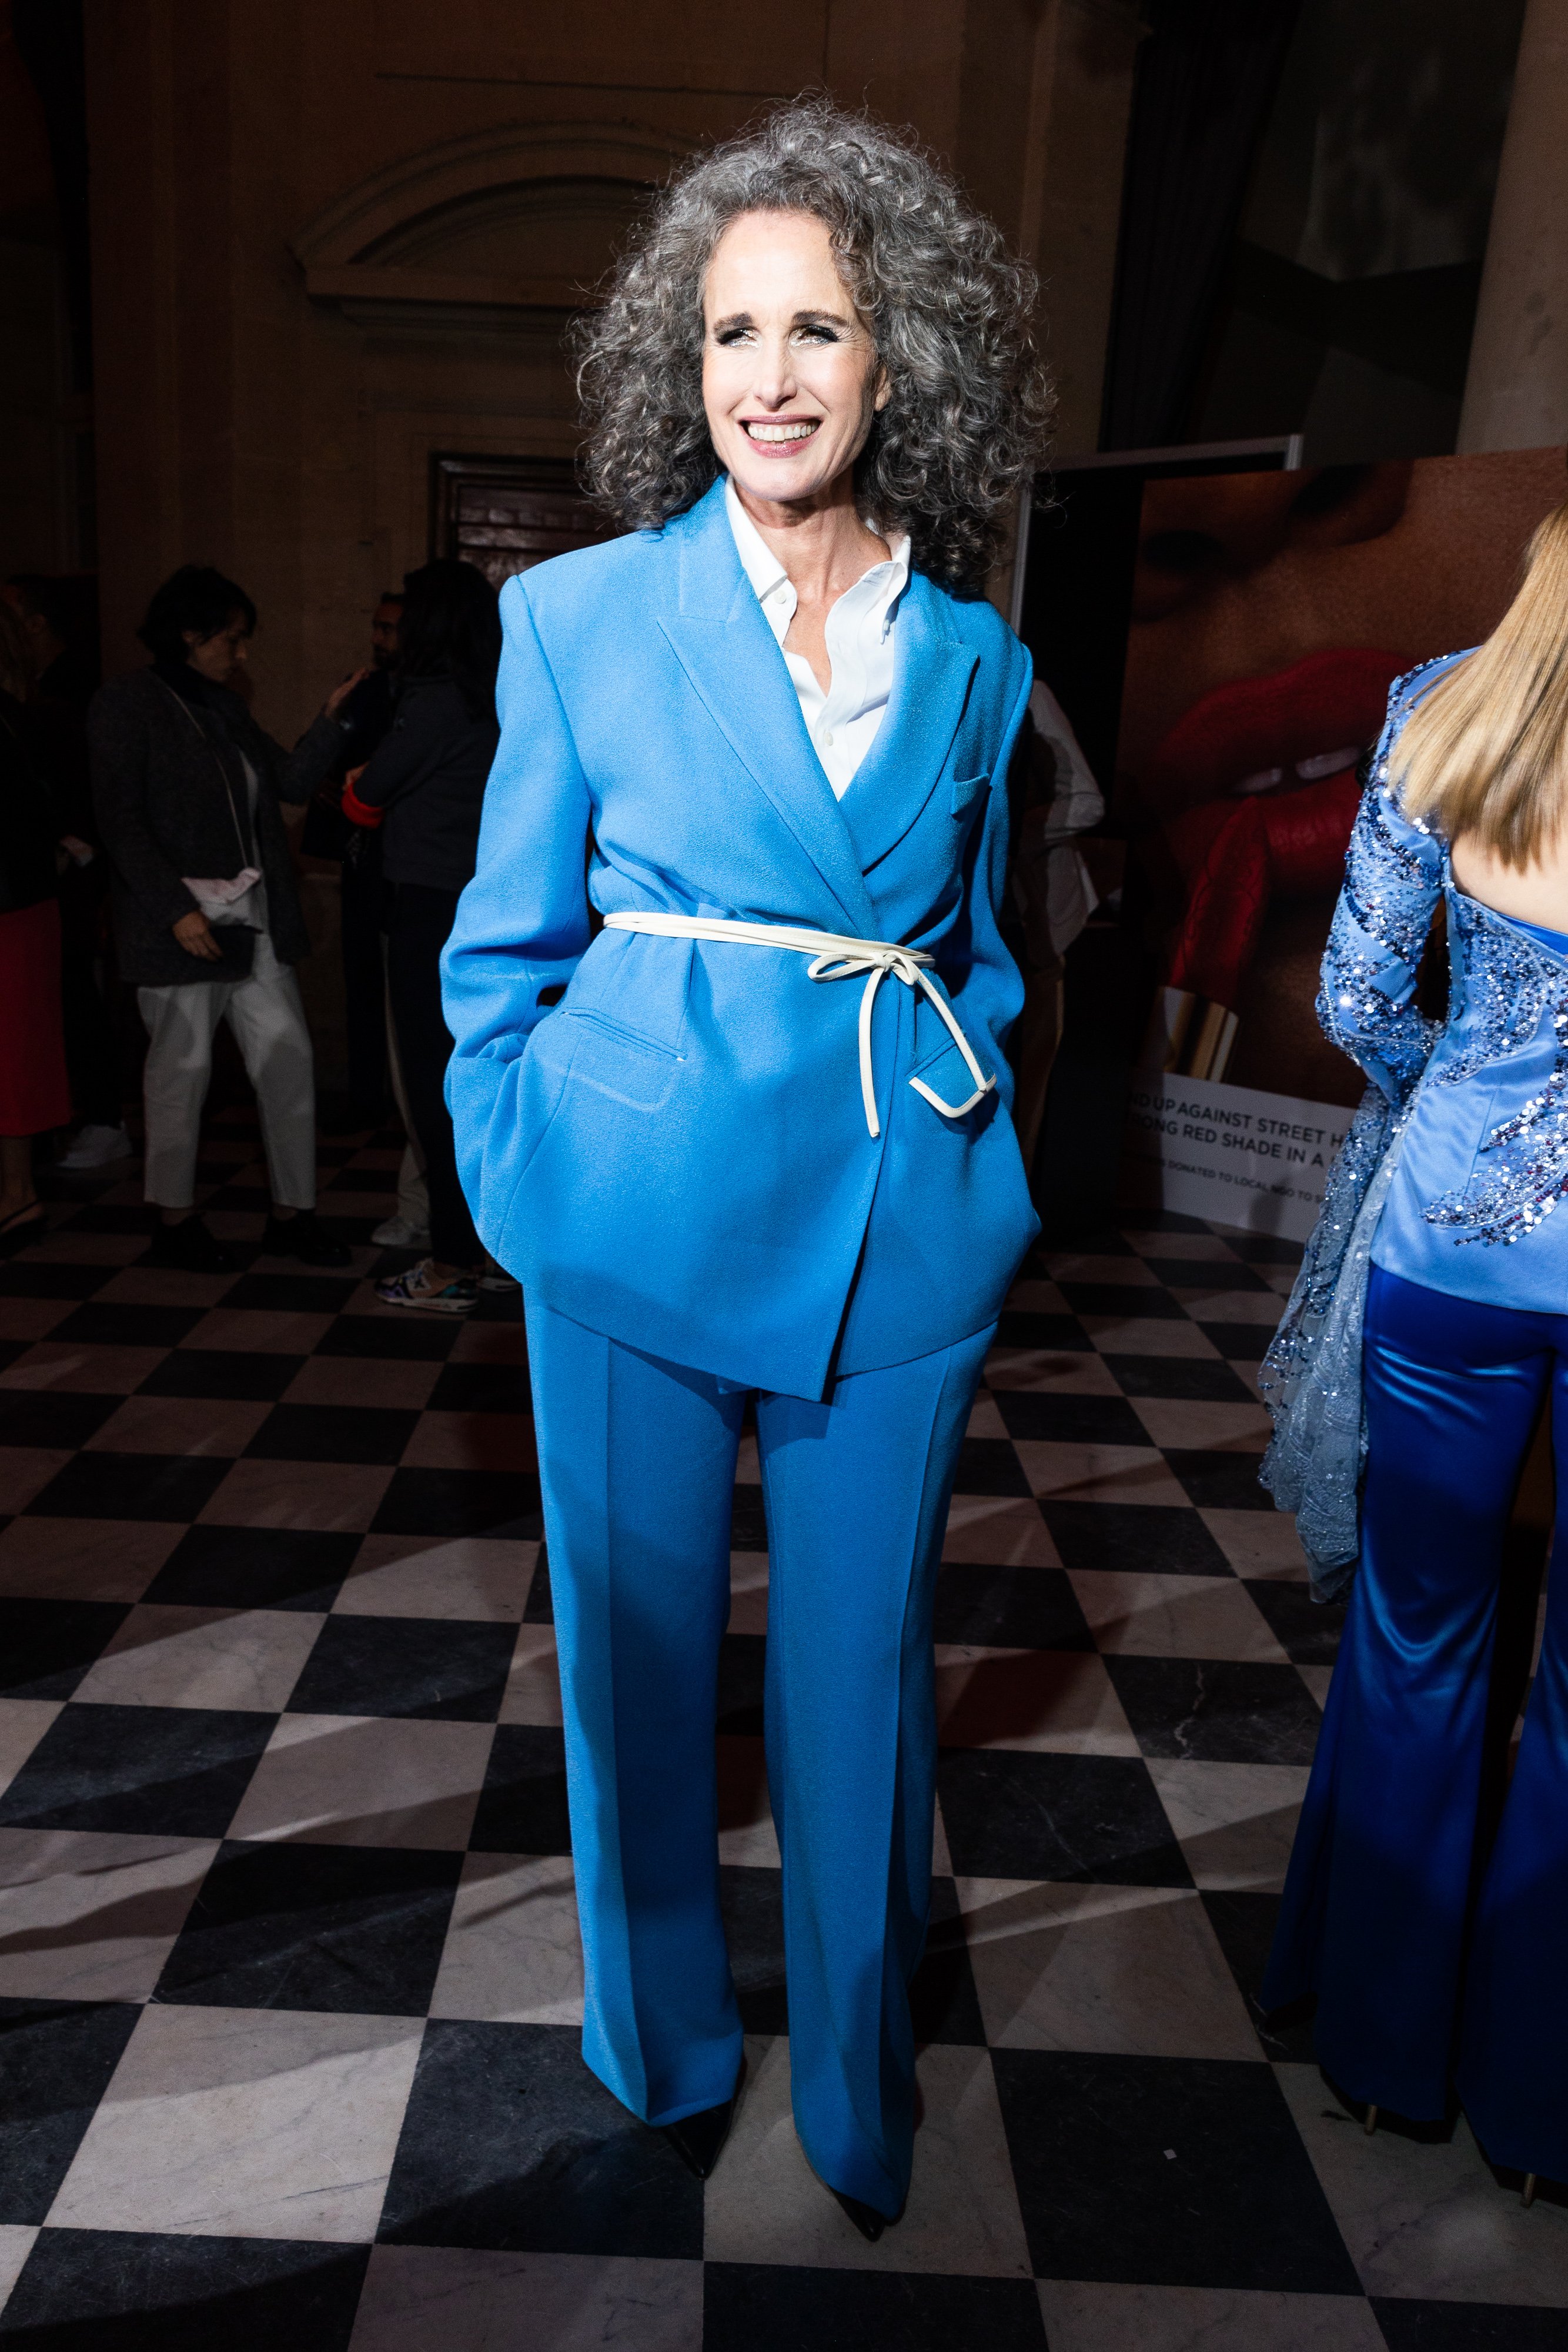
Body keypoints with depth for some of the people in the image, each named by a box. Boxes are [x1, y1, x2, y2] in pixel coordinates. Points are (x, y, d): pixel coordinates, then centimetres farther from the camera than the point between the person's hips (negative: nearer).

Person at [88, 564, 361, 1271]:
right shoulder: (127, 706, -5)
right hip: (183, 921, -7)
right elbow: (122, 823, -12)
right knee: (183, 1065, 2)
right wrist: (176, 910, -19)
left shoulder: (224, 706, 16)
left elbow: (290, 781, 12)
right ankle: (174, 1222, 17)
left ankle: (292, 1213, 13)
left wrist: (331, 718, 1)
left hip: (252, 917, 7)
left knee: (288, 1058, 3)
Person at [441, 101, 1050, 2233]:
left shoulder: (976, 658, 7)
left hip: (905, 1236, 2)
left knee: (861, 1676, 12)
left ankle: (858, 2098, 38)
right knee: (643, 1653, 13)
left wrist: (980, 1161, 7)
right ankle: (669, 2052, 42)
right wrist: (528, 1187, -1)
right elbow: (503, 956, 5)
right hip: (639, 1226, -1)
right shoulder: (578, 615, 1)